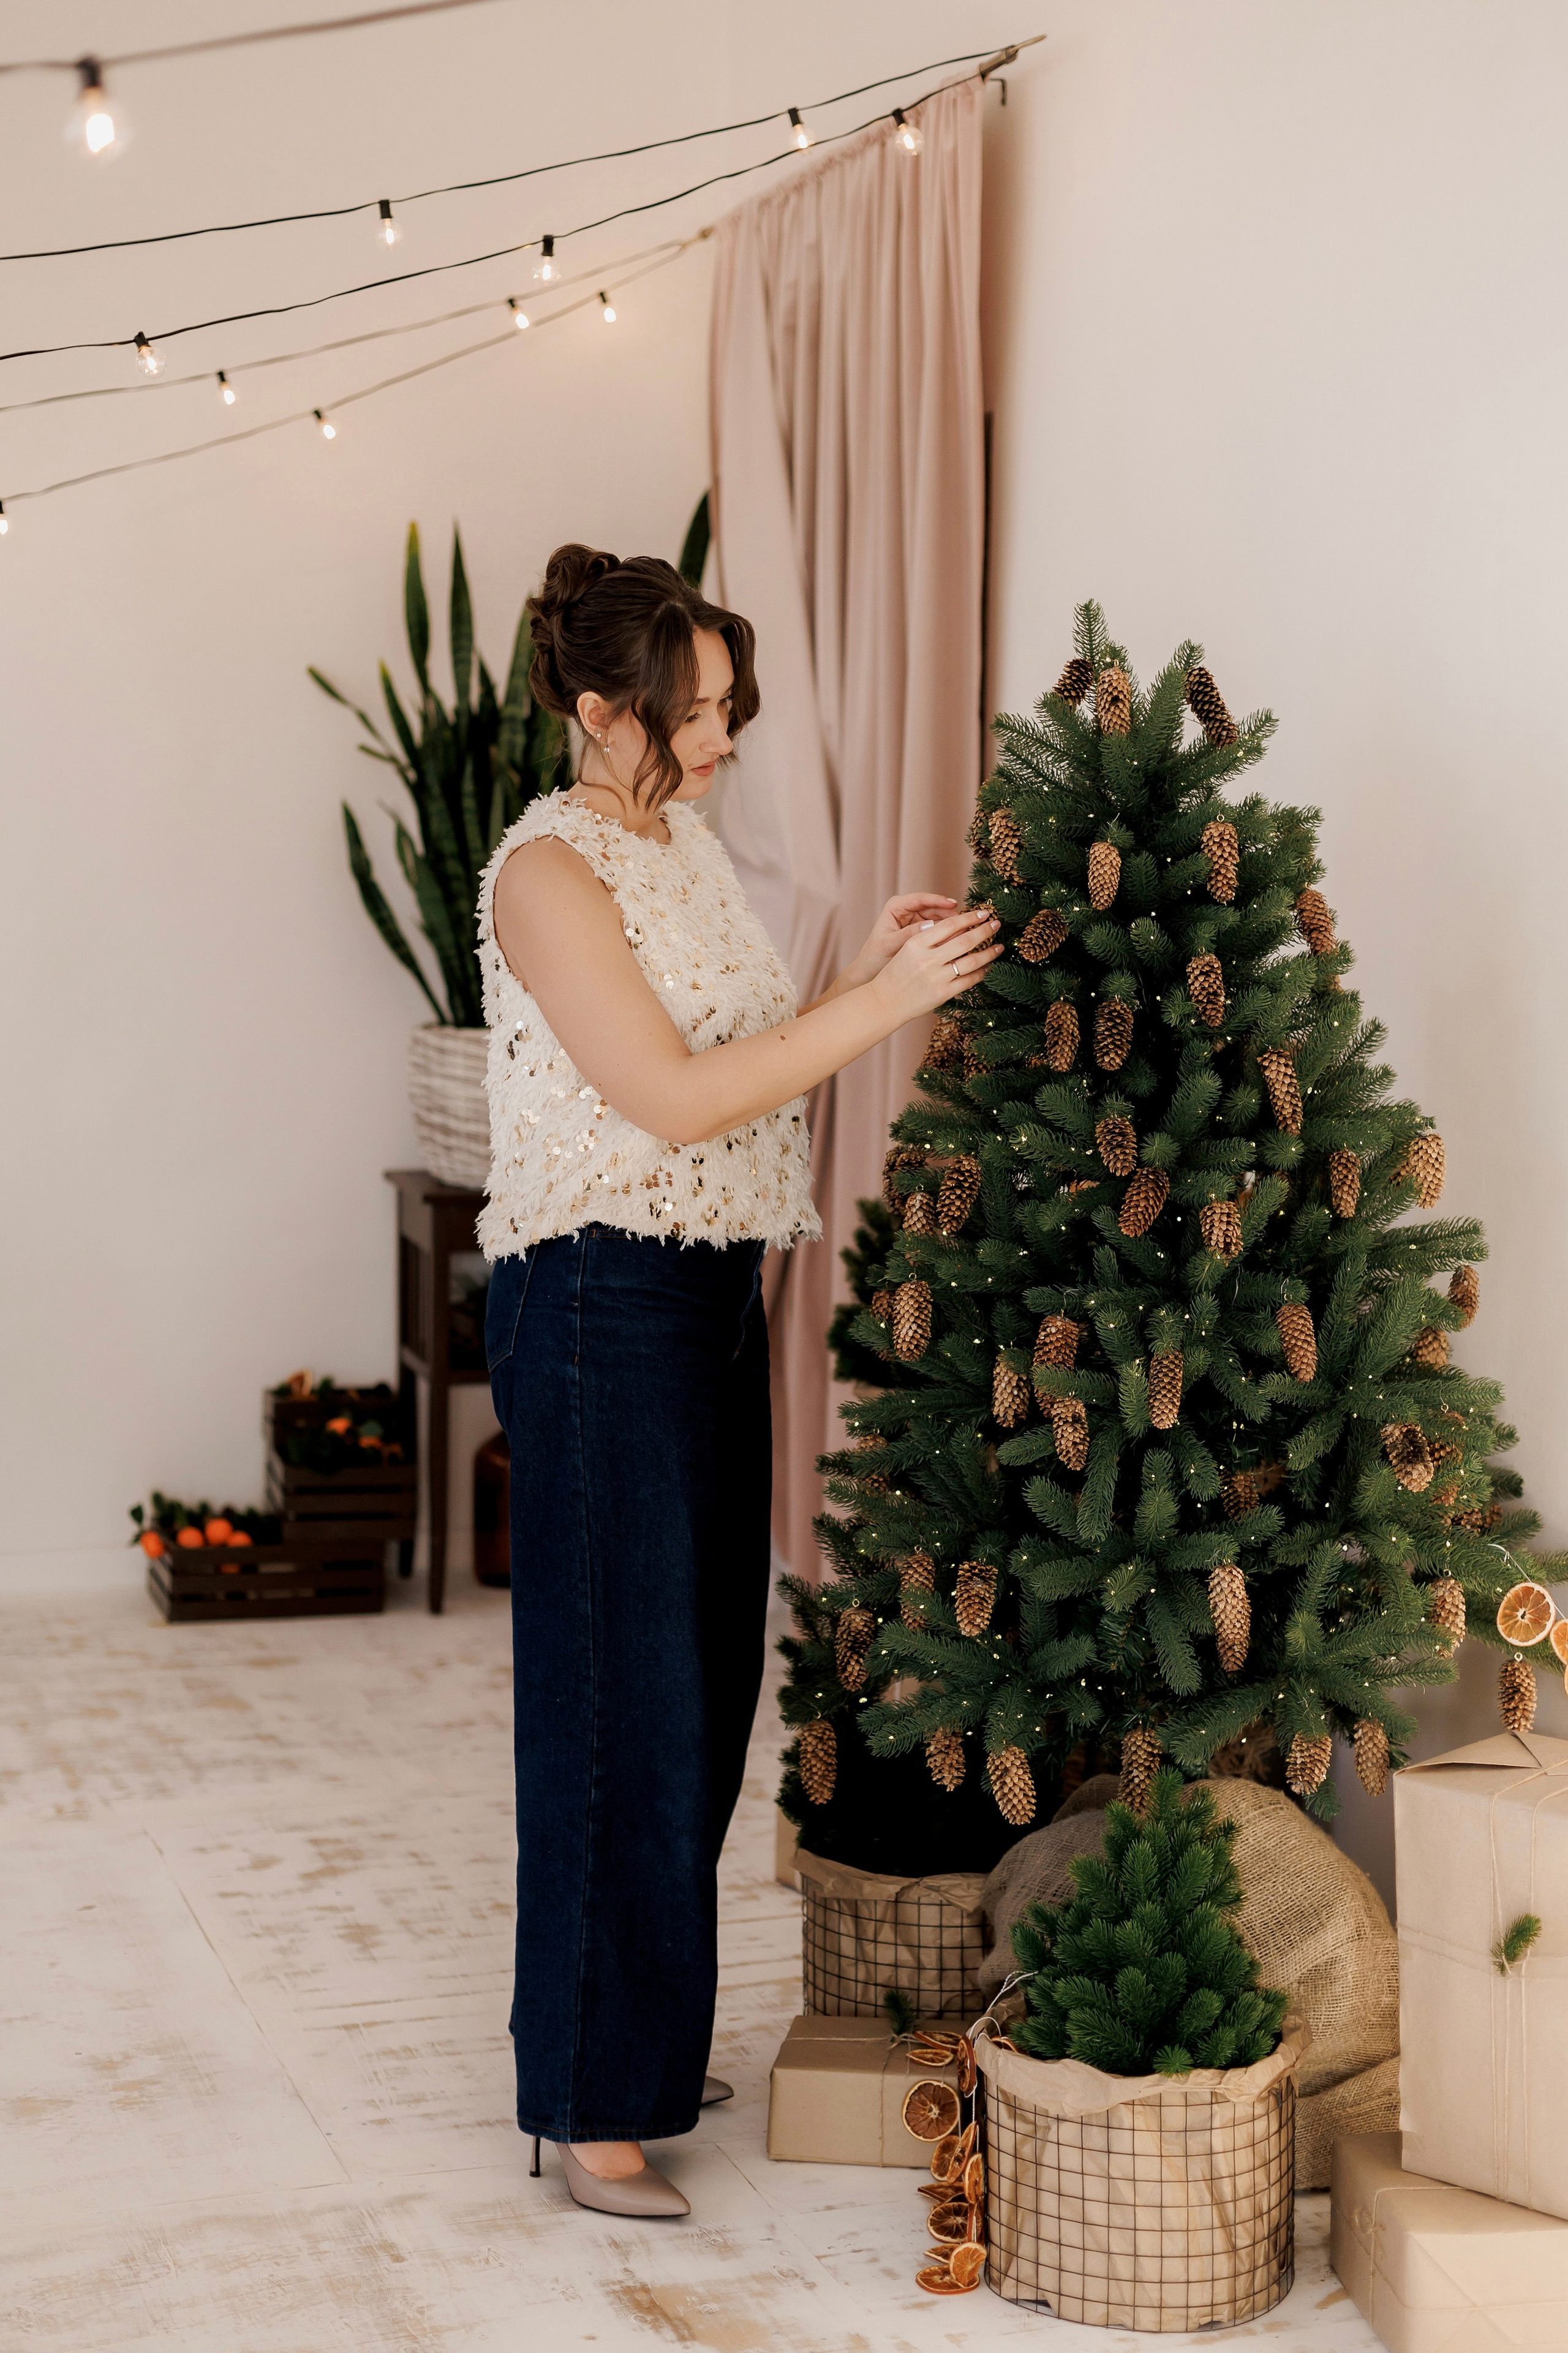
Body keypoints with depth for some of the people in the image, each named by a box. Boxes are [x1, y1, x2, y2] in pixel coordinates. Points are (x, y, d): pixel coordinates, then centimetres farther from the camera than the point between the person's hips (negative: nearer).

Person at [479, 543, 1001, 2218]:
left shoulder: (683, 839, 12)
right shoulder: (549, 870, -15)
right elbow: (675, 1099, -21)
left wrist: (869, 972, 1)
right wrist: (883, 1004, -21)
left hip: (709, 1294, 9)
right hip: (600, 1305, -9)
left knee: (703, 1683, 15)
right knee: (618, 1694, -3)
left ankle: (647, 2033, 30)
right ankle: (590, 2103, 9)